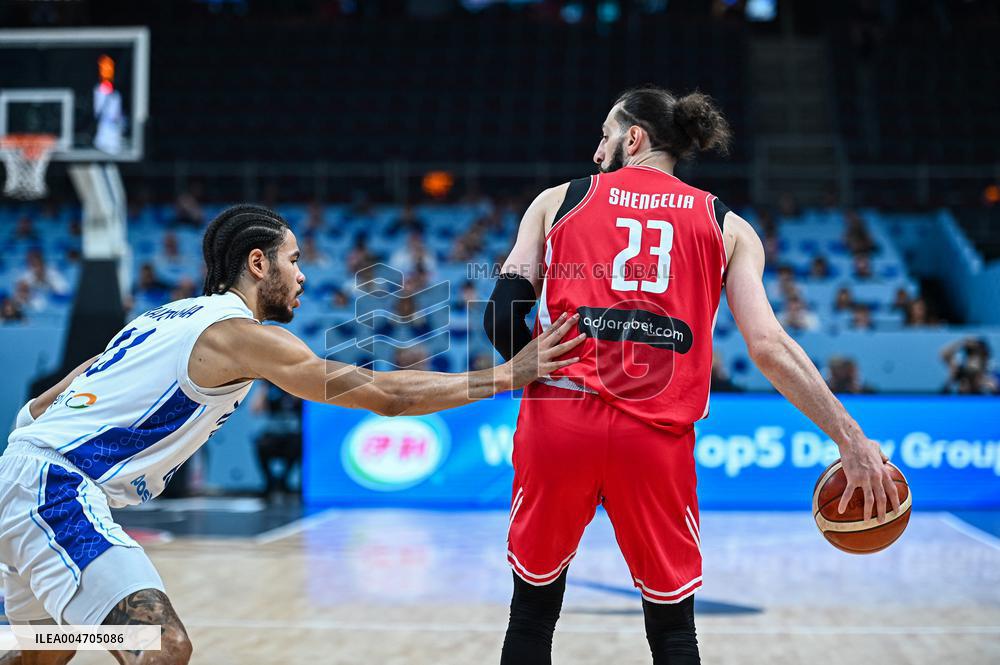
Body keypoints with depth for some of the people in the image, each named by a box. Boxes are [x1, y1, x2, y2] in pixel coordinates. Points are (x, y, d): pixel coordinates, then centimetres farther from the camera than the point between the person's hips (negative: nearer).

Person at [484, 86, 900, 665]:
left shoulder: (557, 201, 12)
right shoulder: (727, 226, 11)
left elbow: (503, 318, 3)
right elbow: (768, 345, -1)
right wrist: (850, 438, 1)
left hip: (559, 421, 0)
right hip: (657, 435, 0)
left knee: (533, 612, 16)